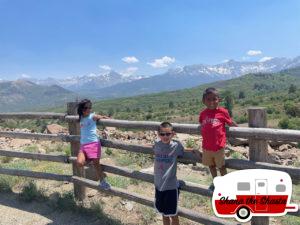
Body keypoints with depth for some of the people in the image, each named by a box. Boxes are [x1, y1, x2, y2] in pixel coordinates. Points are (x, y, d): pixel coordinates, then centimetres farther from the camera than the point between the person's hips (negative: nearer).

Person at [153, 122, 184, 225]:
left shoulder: (176, 145, -15)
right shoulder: (156, 144, -7)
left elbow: (184, 151, 4)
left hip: (171, 186, -3)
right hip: (159, 185, 3)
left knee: (173, 214, 14)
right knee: (164, 213, 22)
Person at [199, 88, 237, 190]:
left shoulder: (222, 111, -10)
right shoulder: (203, 113, -1)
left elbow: (230, 123, 1)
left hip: (219, 146, -4)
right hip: (206, 146, 4)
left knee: (221, 166, 12)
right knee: (211, 165, 21)